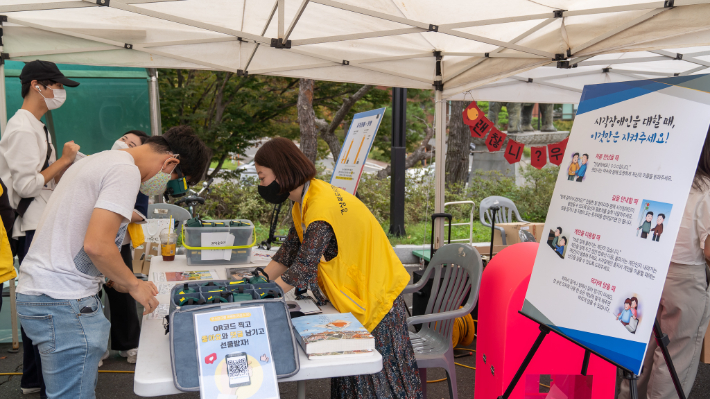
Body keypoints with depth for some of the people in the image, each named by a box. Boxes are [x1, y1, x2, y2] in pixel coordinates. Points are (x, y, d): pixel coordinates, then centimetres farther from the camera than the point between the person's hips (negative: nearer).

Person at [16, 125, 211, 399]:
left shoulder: (99, 161, 17)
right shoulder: (126, 172, -15)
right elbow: (96, 245, -24)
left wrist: (112, 279, 17)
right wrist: (134, 285, -7)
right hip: (64, 303, -10)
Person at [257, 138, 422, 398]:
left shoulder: (321, 210, -28)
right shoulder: (306, 201, 4)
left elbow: (300, 272, -27)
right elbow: (289, 252, 9)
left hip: (374, 298, -9)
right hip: (354, 297, 9)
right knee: (354, 374, 17)